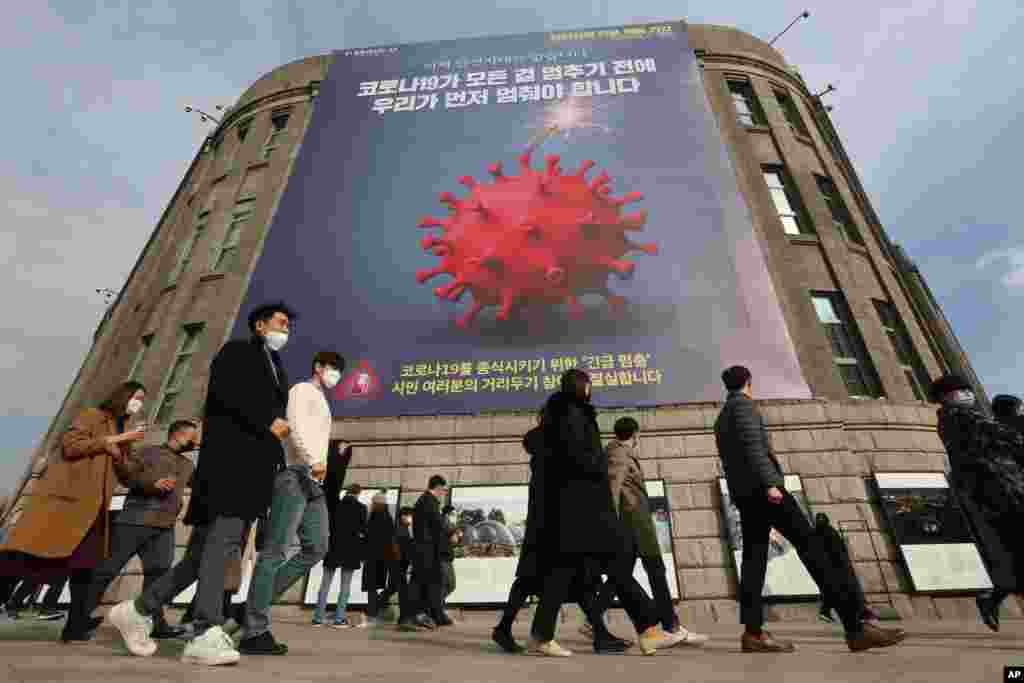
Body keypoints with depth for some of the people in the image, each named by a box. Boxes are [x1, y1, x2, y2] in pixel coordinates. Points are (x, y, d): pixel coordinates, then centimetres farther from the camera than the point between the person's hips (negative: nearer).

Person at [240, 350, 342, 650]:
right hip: (294, 475, -9)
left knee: (317, 548, 4)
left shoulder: (323, 403, 28)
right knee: (276, 550, -7)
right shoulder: (302, 390, 1)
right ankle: (255, 632, -3)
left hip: (313, 482, 9)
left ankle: (261, 597, 12)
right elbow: (295, 427, -16)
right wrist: (314, 460, -27)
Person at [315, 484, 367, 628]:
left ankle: (318, 617, 11)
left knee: (325, 583, 11)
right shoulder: (361, 508, -6)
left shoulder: (335, 505, 3)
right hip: (351, 550, -3)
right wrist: (363, 553, 5)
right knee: (345, 585, 3)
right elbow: (363, 530, -6)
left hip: (333, 547, 3)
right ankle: (339, 619, 1)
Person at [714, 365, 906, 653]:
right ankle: (856, 627, -7)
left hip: (743, 494, 8)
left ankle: (753, 633, -4)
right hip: (760, 486, -8)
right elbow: (752, 444, -16)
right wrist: (770, 483, -24)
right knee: (811, 546, -7)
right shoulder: (743, 404, -1)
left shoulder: (720, 421, 25)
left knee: (754, 559, 1)